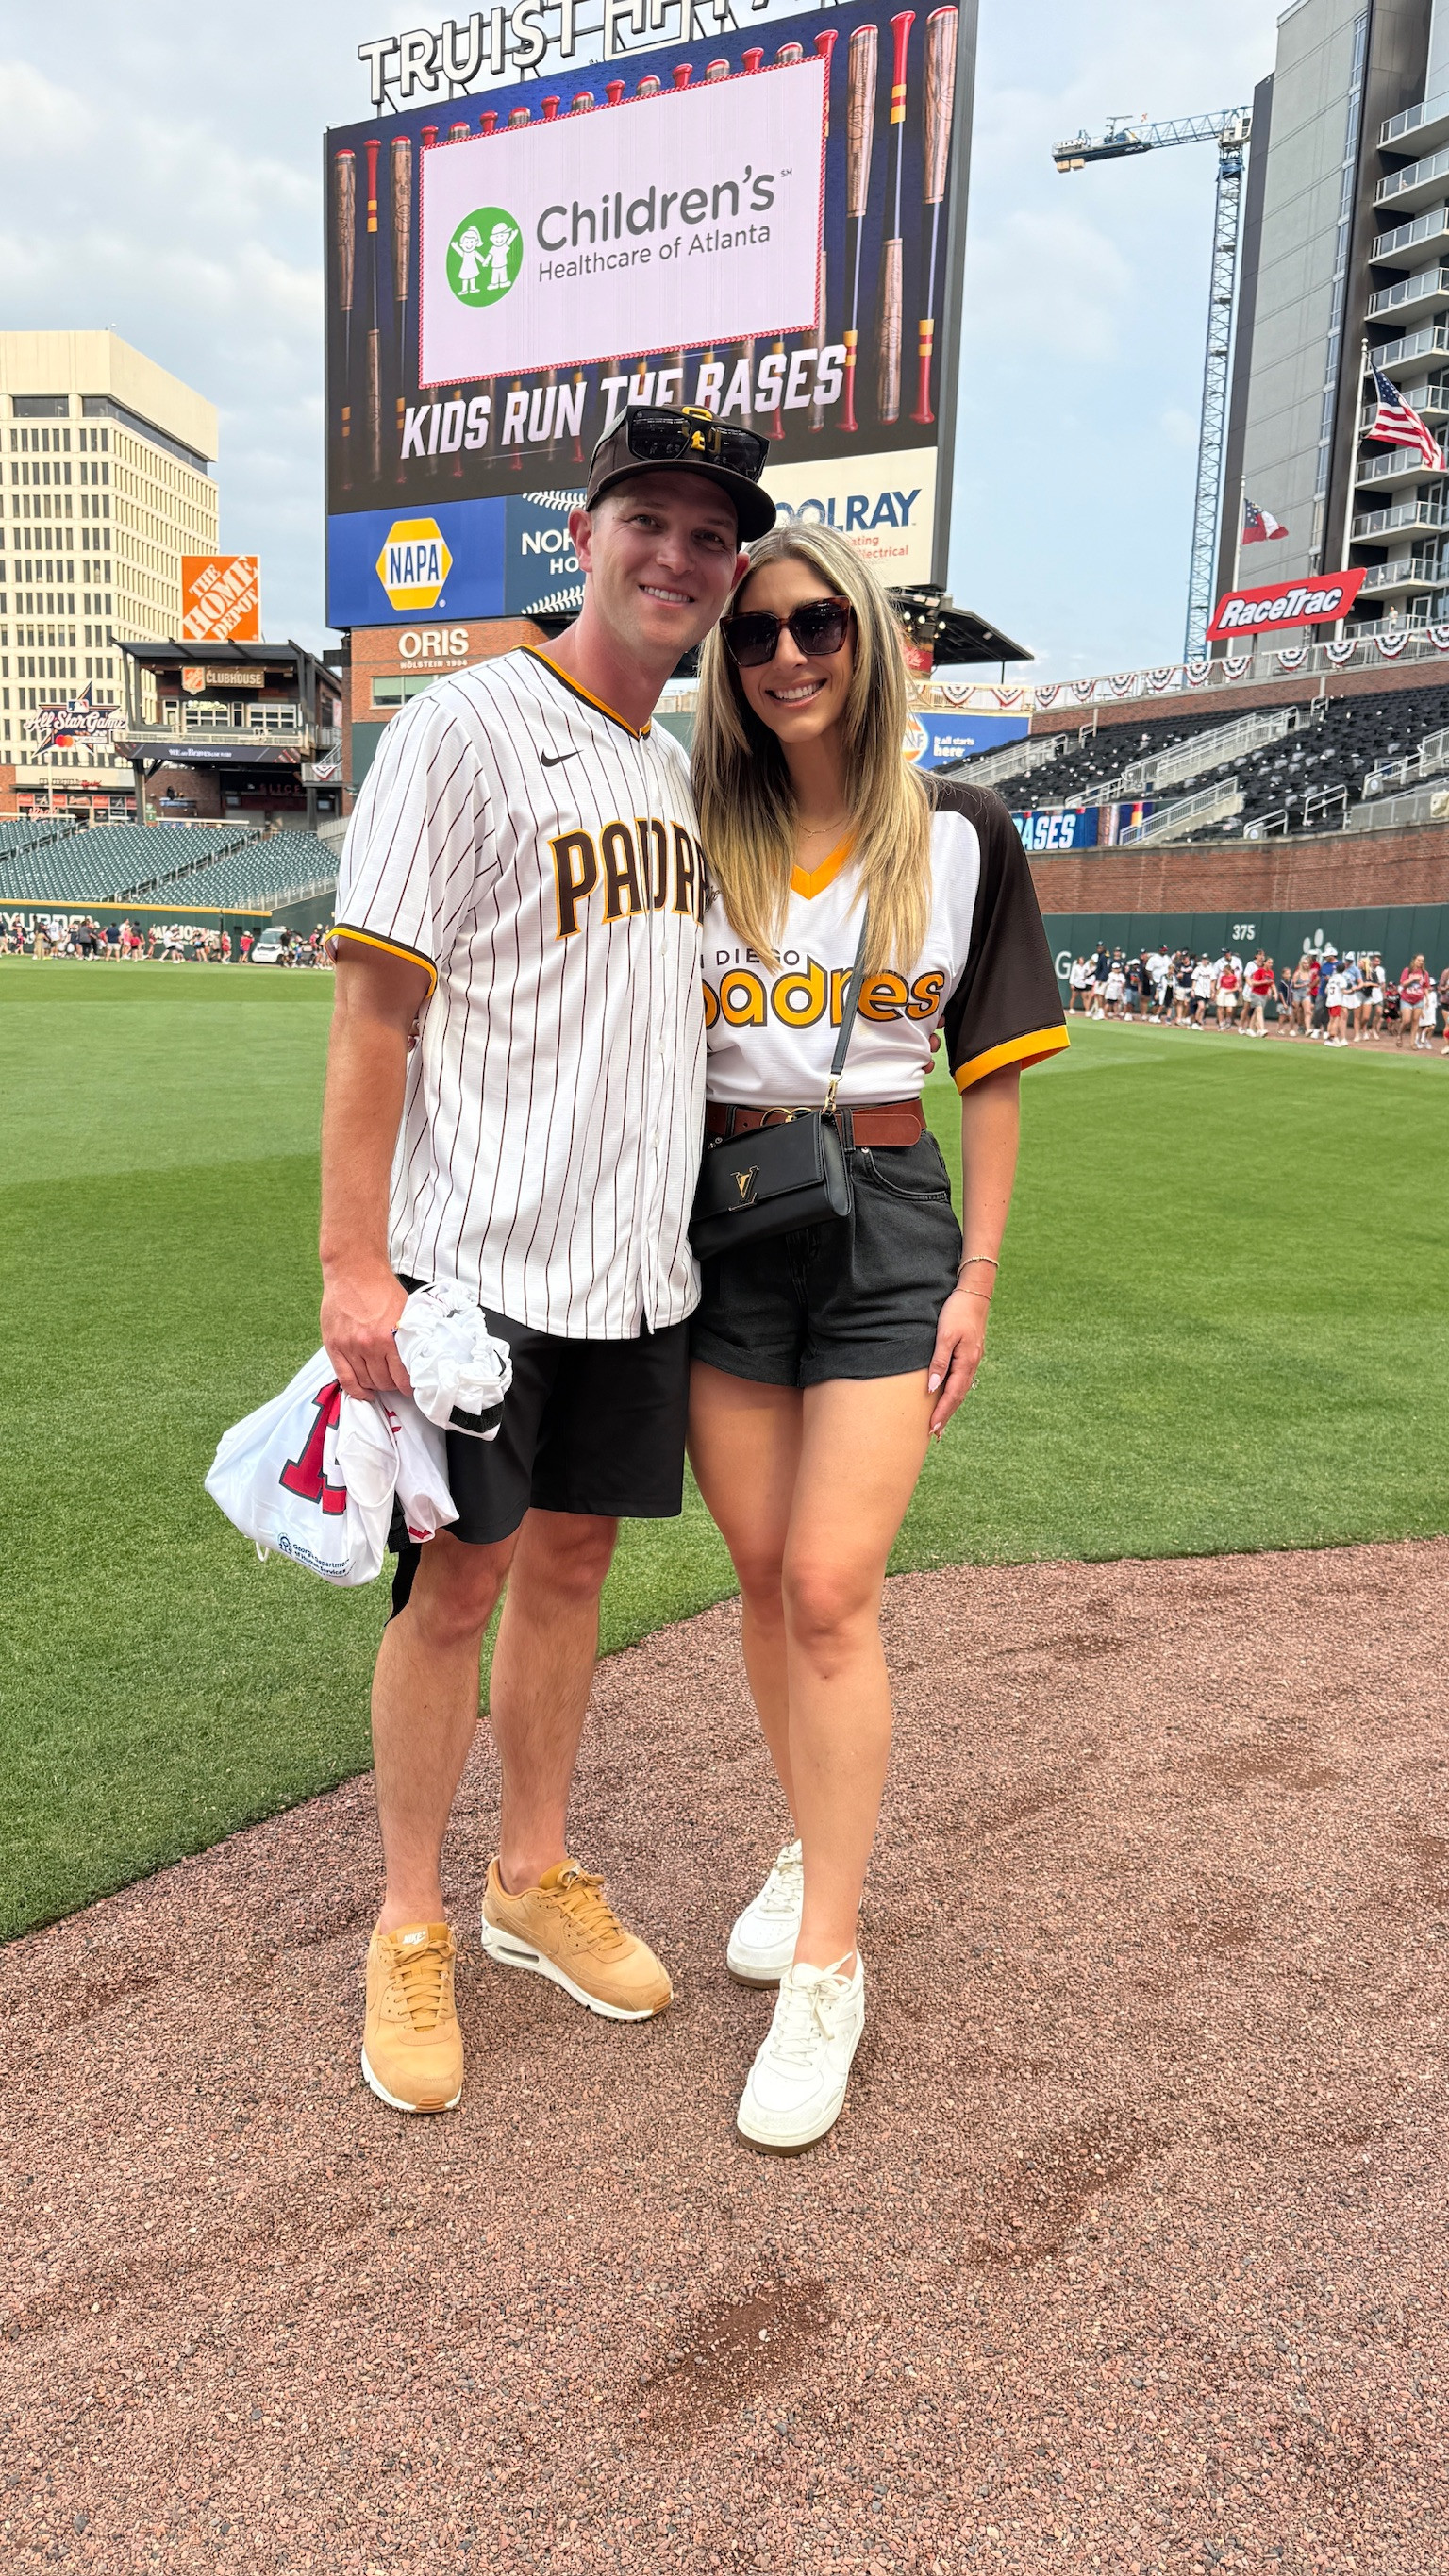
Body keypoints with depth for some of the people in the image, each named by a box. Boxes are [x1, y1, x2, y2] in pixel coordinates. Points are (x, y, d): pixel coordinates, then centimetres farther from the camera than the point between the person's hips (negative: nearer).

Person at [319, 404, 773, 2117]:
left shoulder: (681, 765, 15)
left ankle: (537, 1879, 31)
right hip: (479, 1256, -6)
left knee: (573, 1555, 14)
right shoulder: (463, 729, -7)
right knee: (457, 1577, 1)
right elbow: (375, 1010, -12)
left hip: (637, 1258, 7)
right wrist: (354, 1263, -18)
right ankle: (410, 1931, 19)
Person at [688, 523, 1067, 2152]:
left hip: (883, 1215, -2)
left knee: (831, 1589, -8)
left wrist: (977, 1273, -1)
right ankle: (815, 1851, 32)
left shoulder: (960, 840, 3)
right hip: (719, 1214, 2)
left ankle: (825, 1967, 4)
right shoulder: (694, 838, 6)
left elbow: (991, 1074, 5)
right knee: (763, 1575, 9)